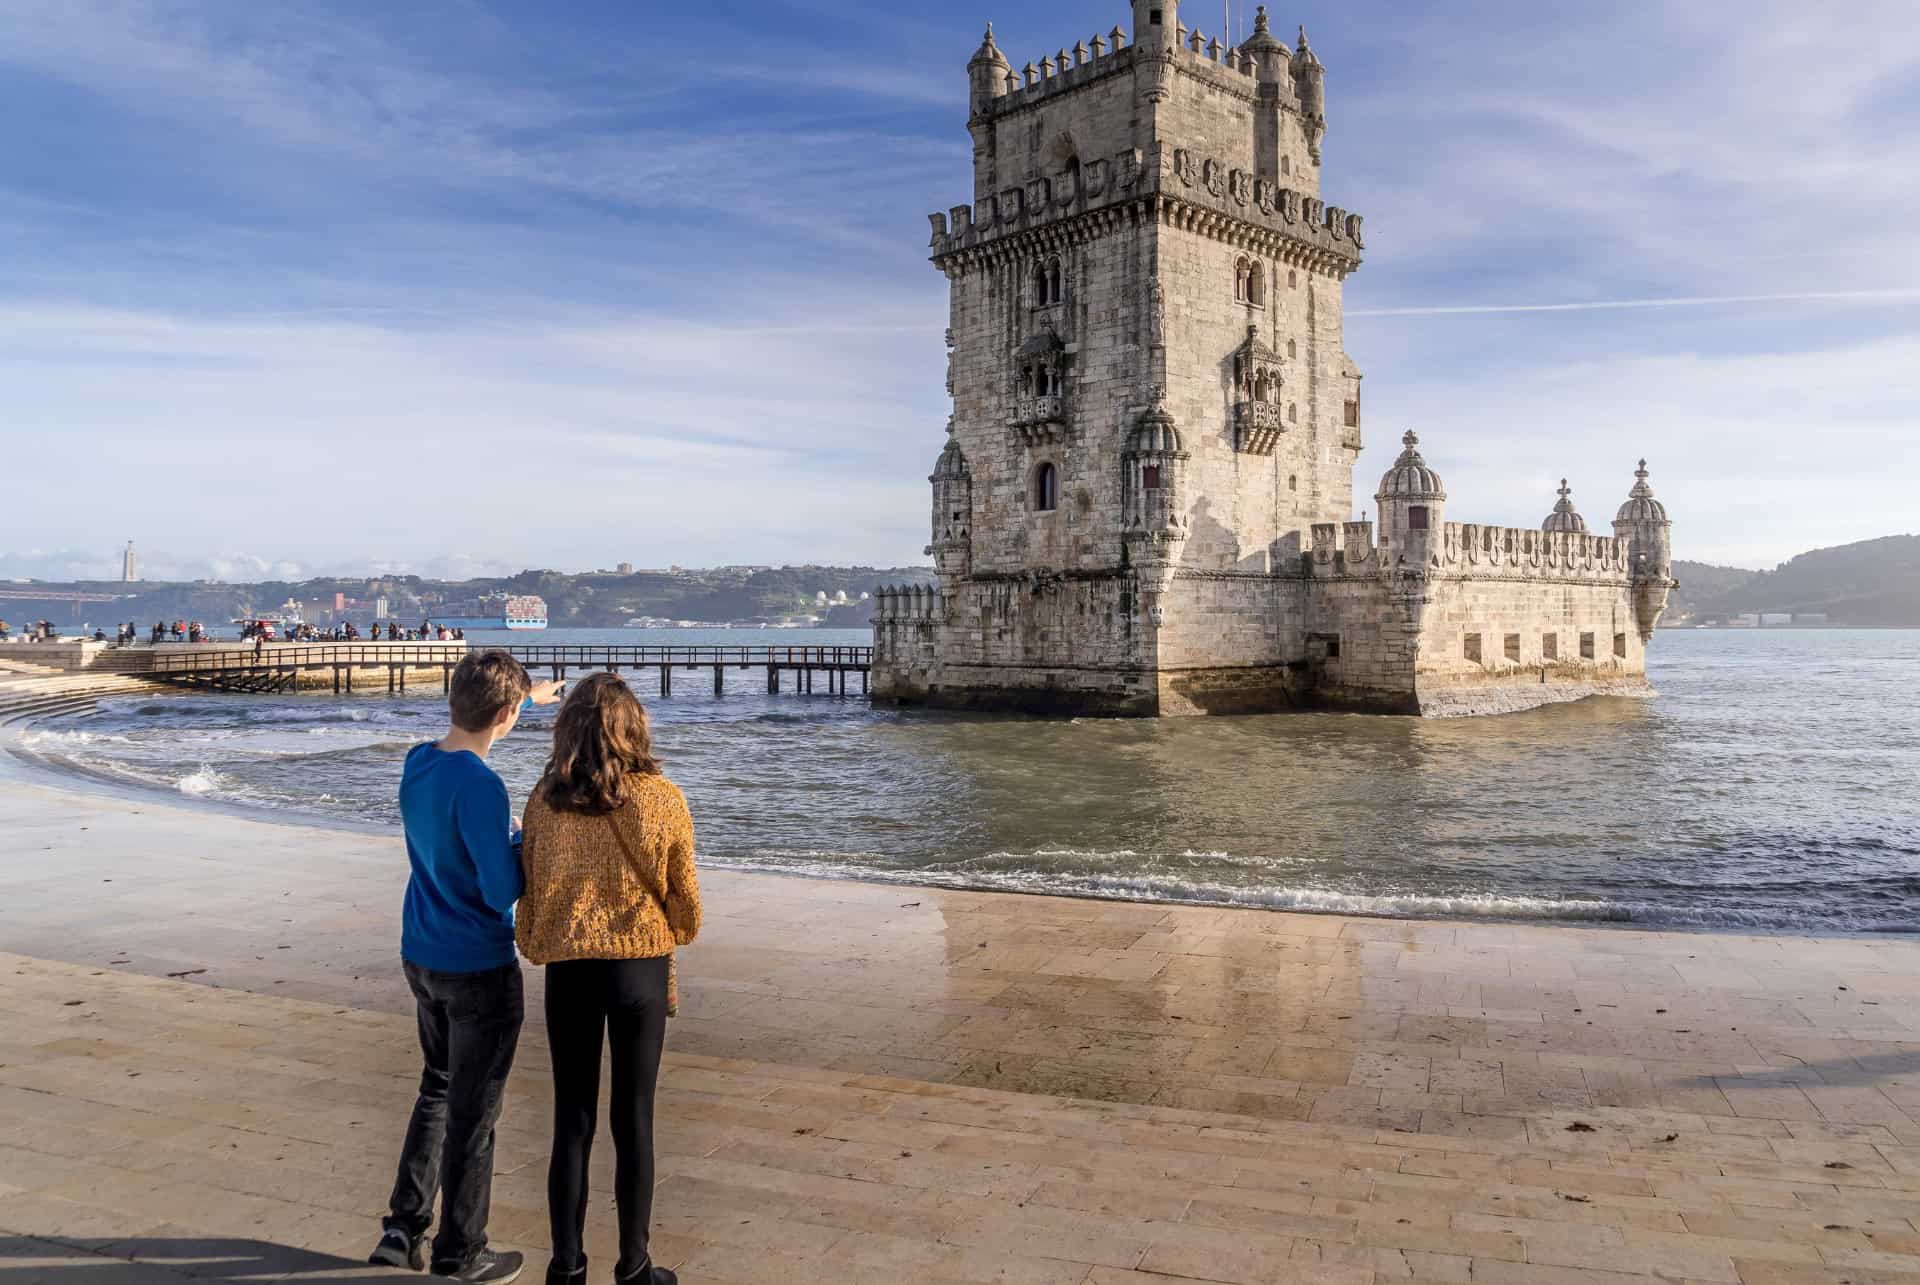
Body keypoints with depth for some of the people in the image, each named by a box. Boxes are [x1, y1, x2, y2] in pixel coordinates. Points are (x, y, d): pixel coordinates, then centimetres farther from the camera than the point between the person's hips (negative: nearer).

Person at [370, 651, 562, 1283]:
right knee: (472, 1112, 7)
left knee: (437, 1090, 23)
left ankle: (403, 1228, 27)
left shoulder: (417, 762, 0)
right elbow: (504, 892, -25)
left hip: (421, 958, 8)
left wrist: (527, 695, 36)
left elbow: (466, 729, 24)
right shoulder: (479, 788, -25)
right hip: (479, 970, -8)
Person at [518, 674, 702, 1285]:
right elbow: (685, 900, -1)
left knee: (572, 1119, 14)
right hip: (640, 966, -1)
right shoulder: (663, 799, -10)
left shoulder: (544, 800, -6)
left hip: (568, 970, 1)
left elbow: (529, 890, 1)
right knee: (634, 1120, 11)